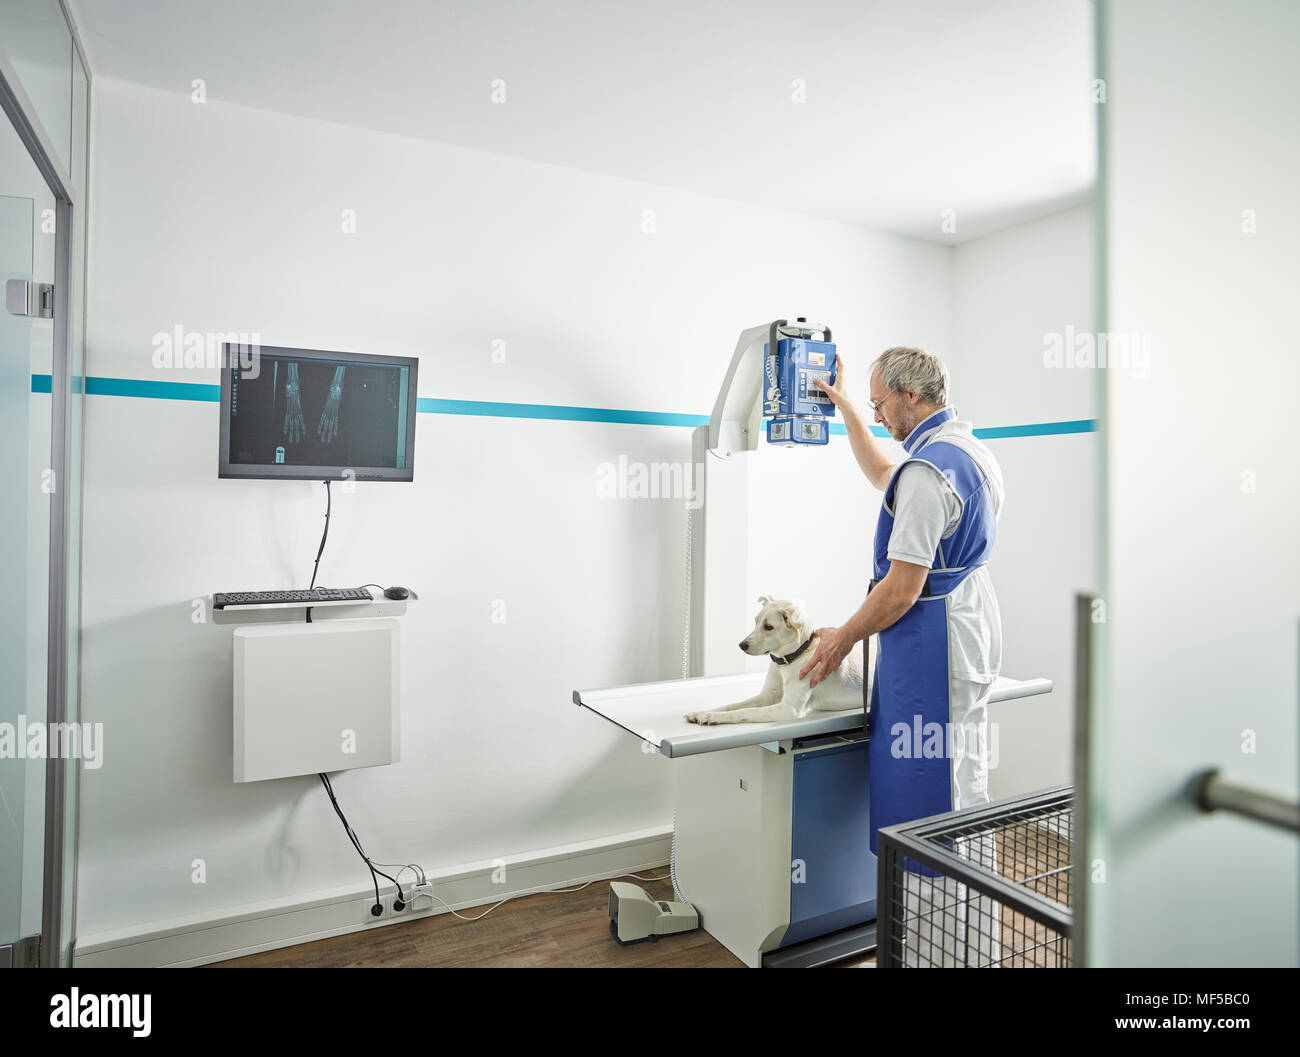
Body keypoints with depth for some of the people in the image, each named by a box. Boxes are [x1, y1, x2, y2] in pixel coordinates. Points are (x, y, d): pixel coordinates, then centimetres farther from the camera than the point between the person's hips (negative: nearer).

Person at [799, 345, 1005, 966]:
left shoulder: (928, 469, -20)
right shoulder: (968, 447, 12)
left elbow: (902, 589, -22)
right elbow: (882, 476, 29)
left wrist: (842, 640, -8)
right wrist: (844, 408, 31)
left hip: (932, 649, -11)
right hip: (967, 639, 11)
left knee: (937, 796, -2)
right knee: (961, 789, 18)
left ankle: (948, 948, 11)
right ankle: (963, 943, 34)